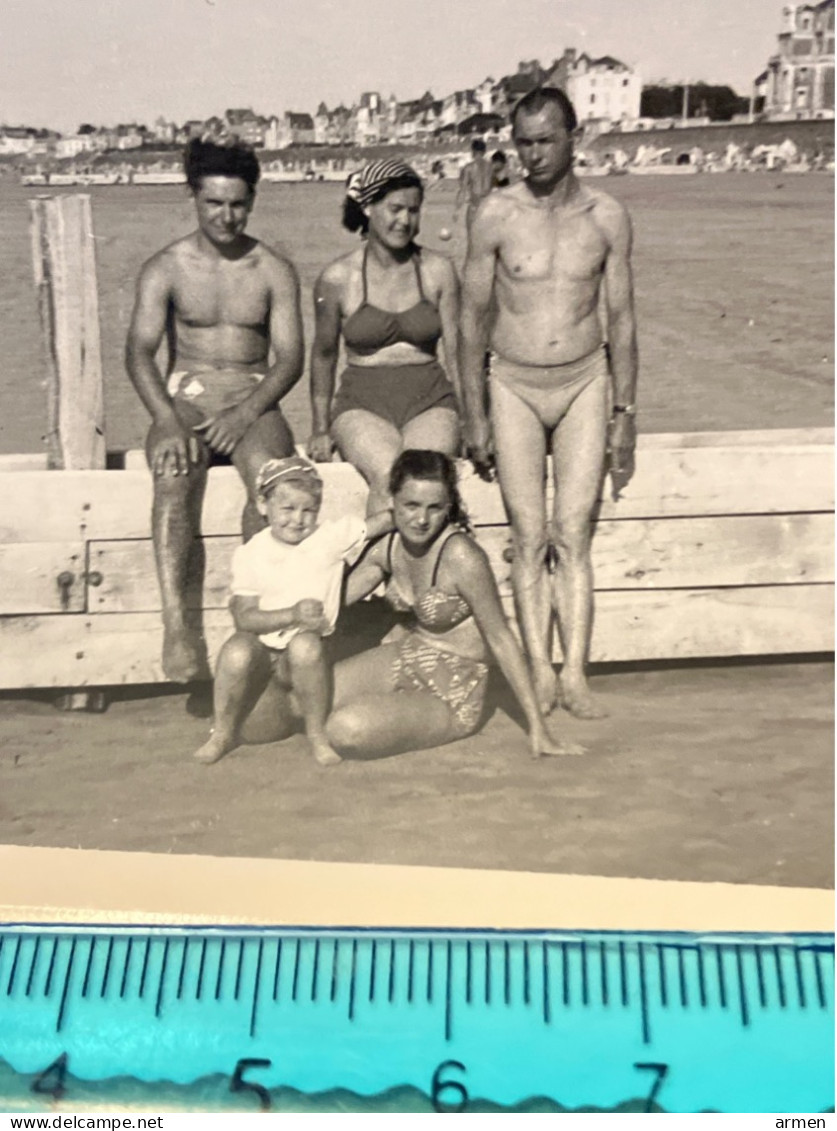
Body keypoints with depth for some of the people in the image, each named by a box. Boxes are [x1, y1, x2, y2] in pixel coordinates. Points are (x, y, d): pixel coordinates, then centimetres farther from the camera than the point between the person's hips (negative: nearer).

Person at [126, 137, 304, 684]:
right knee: (175, 477, -33)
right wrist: (168, 420, -24)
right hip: (184, 398, 0)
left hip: (253, 401, 1)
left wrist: (245, 415, -18)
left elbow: (290, 358, 0)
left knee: (270, 473, -34)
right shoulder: (165, 268, 6)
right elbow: (140, 351, -6)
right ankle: (176, 623, -39)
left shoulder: (275, 270, 8)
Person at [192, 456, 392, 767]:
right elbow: (244, 617, -12)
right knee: (236, 651, -32)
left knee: (306, 644, -35)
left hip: (307, 651, 0)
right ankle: (223, 733, -4)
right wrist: (292, 615, -24)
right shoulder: (250, 555, -4)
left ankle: (317, 733, -14)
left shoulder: (332, 538, -3)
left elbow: (385, 520, -2)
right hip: (262, 648, 1)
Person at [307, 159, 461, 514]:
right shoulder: (338, 278, 3)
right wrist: (320, 429, 13)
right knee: (389, 477, -33)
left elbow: (457, 351, 9)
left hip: (429, 401, 1)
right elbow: (324, 355, 14)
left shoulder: (438, 271, 7)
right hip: (362, 404, -1)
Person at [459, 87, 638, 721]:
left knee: (574, 534, -6)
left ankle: (575, 675, -2)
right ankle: (540, 675, 1)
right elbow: (473, 318, 2)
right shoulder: (497, 216, -2)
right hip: (515, 387, 0)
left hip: (584, 383, 0)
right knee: (529, 538, -3)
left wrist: (624, 414, 3)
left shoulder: (607, 218, 2)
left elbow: (622, 322, 6)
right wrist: (474, 414, -1)